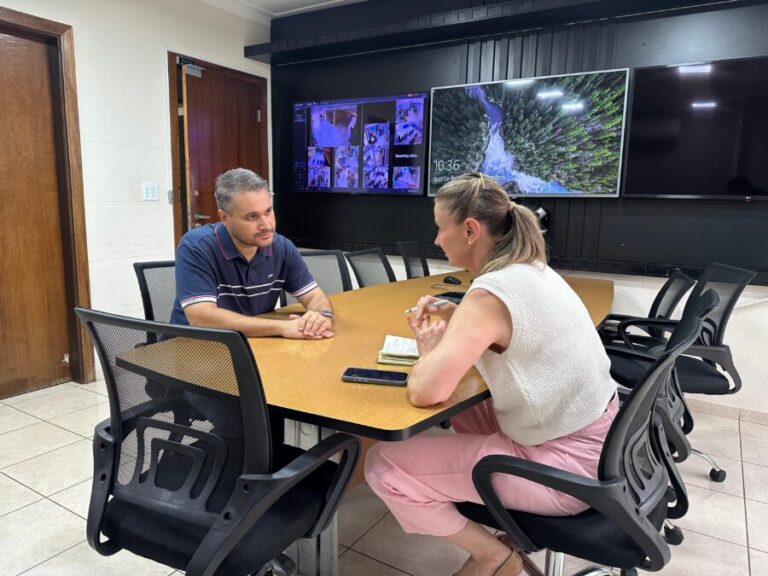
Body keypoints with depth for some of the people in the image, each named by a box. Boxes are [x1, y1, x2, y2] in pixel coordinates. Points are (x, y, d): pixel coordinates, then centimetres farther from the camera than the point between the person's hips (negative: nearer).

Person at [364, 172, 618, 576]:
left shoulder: (491, 292, -24)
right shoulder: (532, 269, 3)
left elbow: (424, 392, -29)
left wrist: (429, 347, -7)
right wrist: (458, 321, 5)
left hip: (566, 463, -9)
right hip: (598, 440, 9)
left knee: (382, 465, -7)